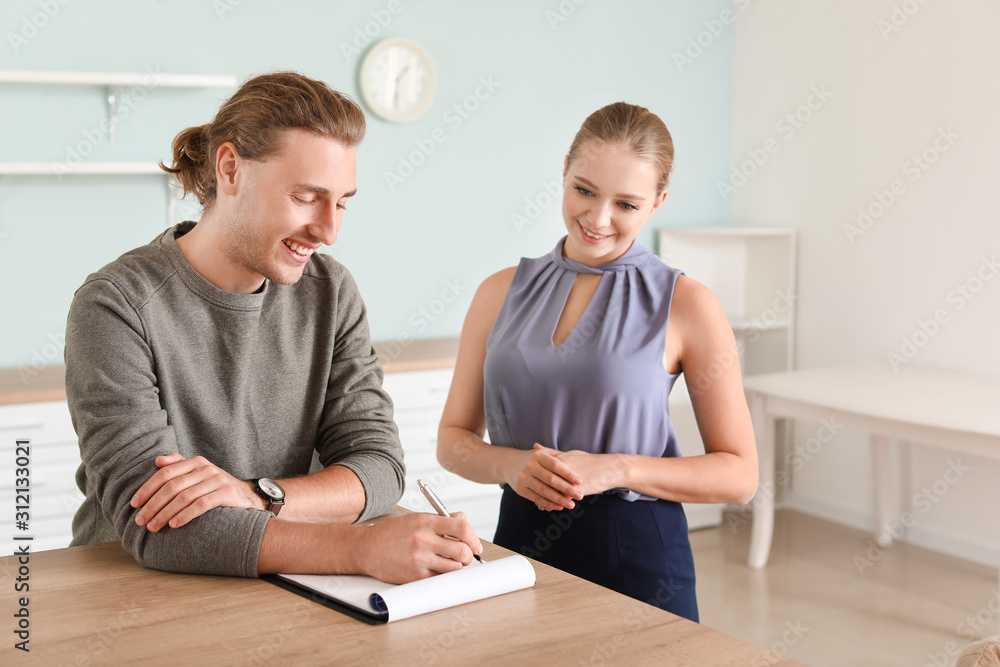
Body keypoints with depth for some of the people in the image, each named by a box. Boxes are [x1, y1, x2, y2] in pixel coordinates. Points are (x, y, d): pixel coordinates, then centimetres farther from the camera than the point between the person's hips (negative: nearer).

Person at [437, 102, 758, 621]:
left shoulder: (686, 305, -6)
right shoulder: (501, 293, 5)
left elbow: (739, 474, -5)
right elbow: (453, 438, 8)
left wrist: (617, 469, -17)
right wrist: (509, 464, -13)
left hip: (636, 558, -3)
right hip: (520, 541, 3)